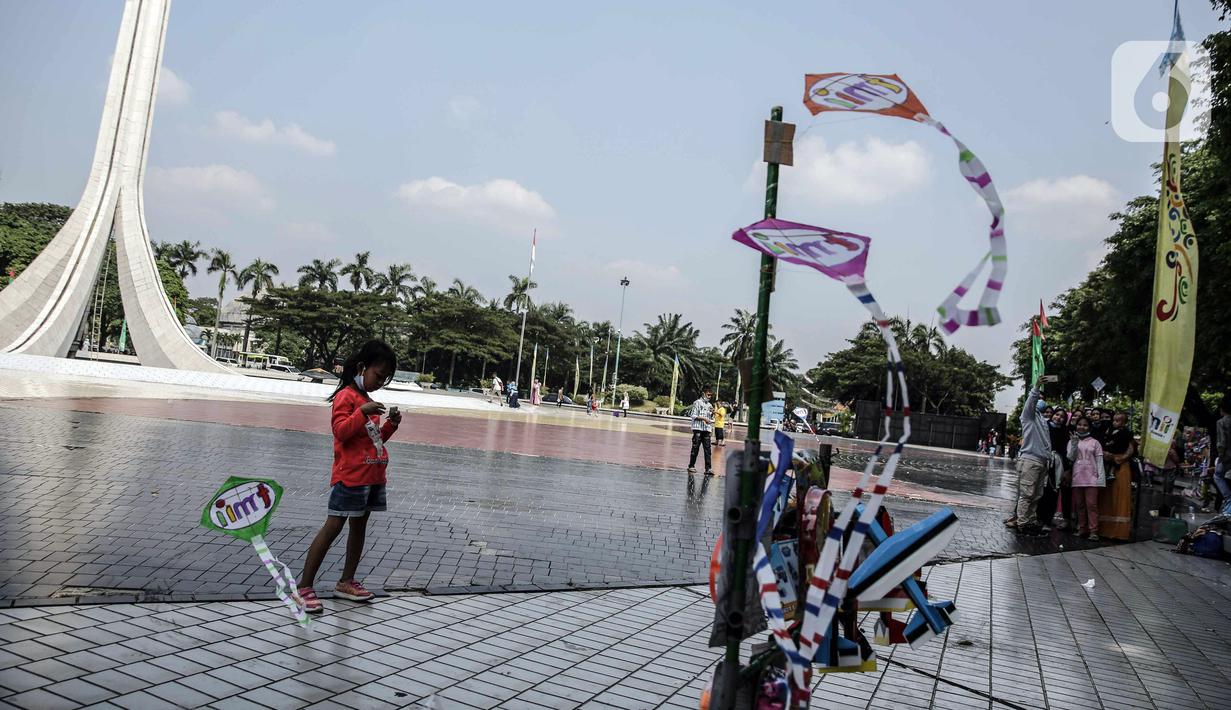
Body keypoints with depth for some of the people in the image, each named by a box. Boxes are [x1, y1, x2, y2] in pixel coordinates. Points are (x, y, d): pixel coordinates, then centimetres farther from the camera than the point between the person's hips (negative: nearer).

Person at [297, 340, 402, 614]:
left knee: (359, 526, 13)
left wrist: (390, 424, 6)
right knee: (332, 527, -8)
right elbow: (340, 431, -19)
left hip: (372, 476, 9)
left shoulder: (368, 400, 17)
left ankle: (346, 582, 23)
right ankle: (304, 587, -3)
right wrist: (362, 413, -29)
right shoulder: (346, 396, -8)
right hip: (350, 476, -9)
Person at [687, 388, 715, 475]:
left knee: (708, 449, -2)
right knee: (695, 448, 0)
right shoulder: (697, 403, 1)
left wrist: (712, 414, 0)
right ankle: (691, 466, 10)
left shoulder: (710, 405, 17)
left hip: (707, 429, 5)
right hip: (698, 428, -5)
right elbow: (693, 416, -6)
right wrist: (703, 418, -15)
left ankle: (708, 468, -5)